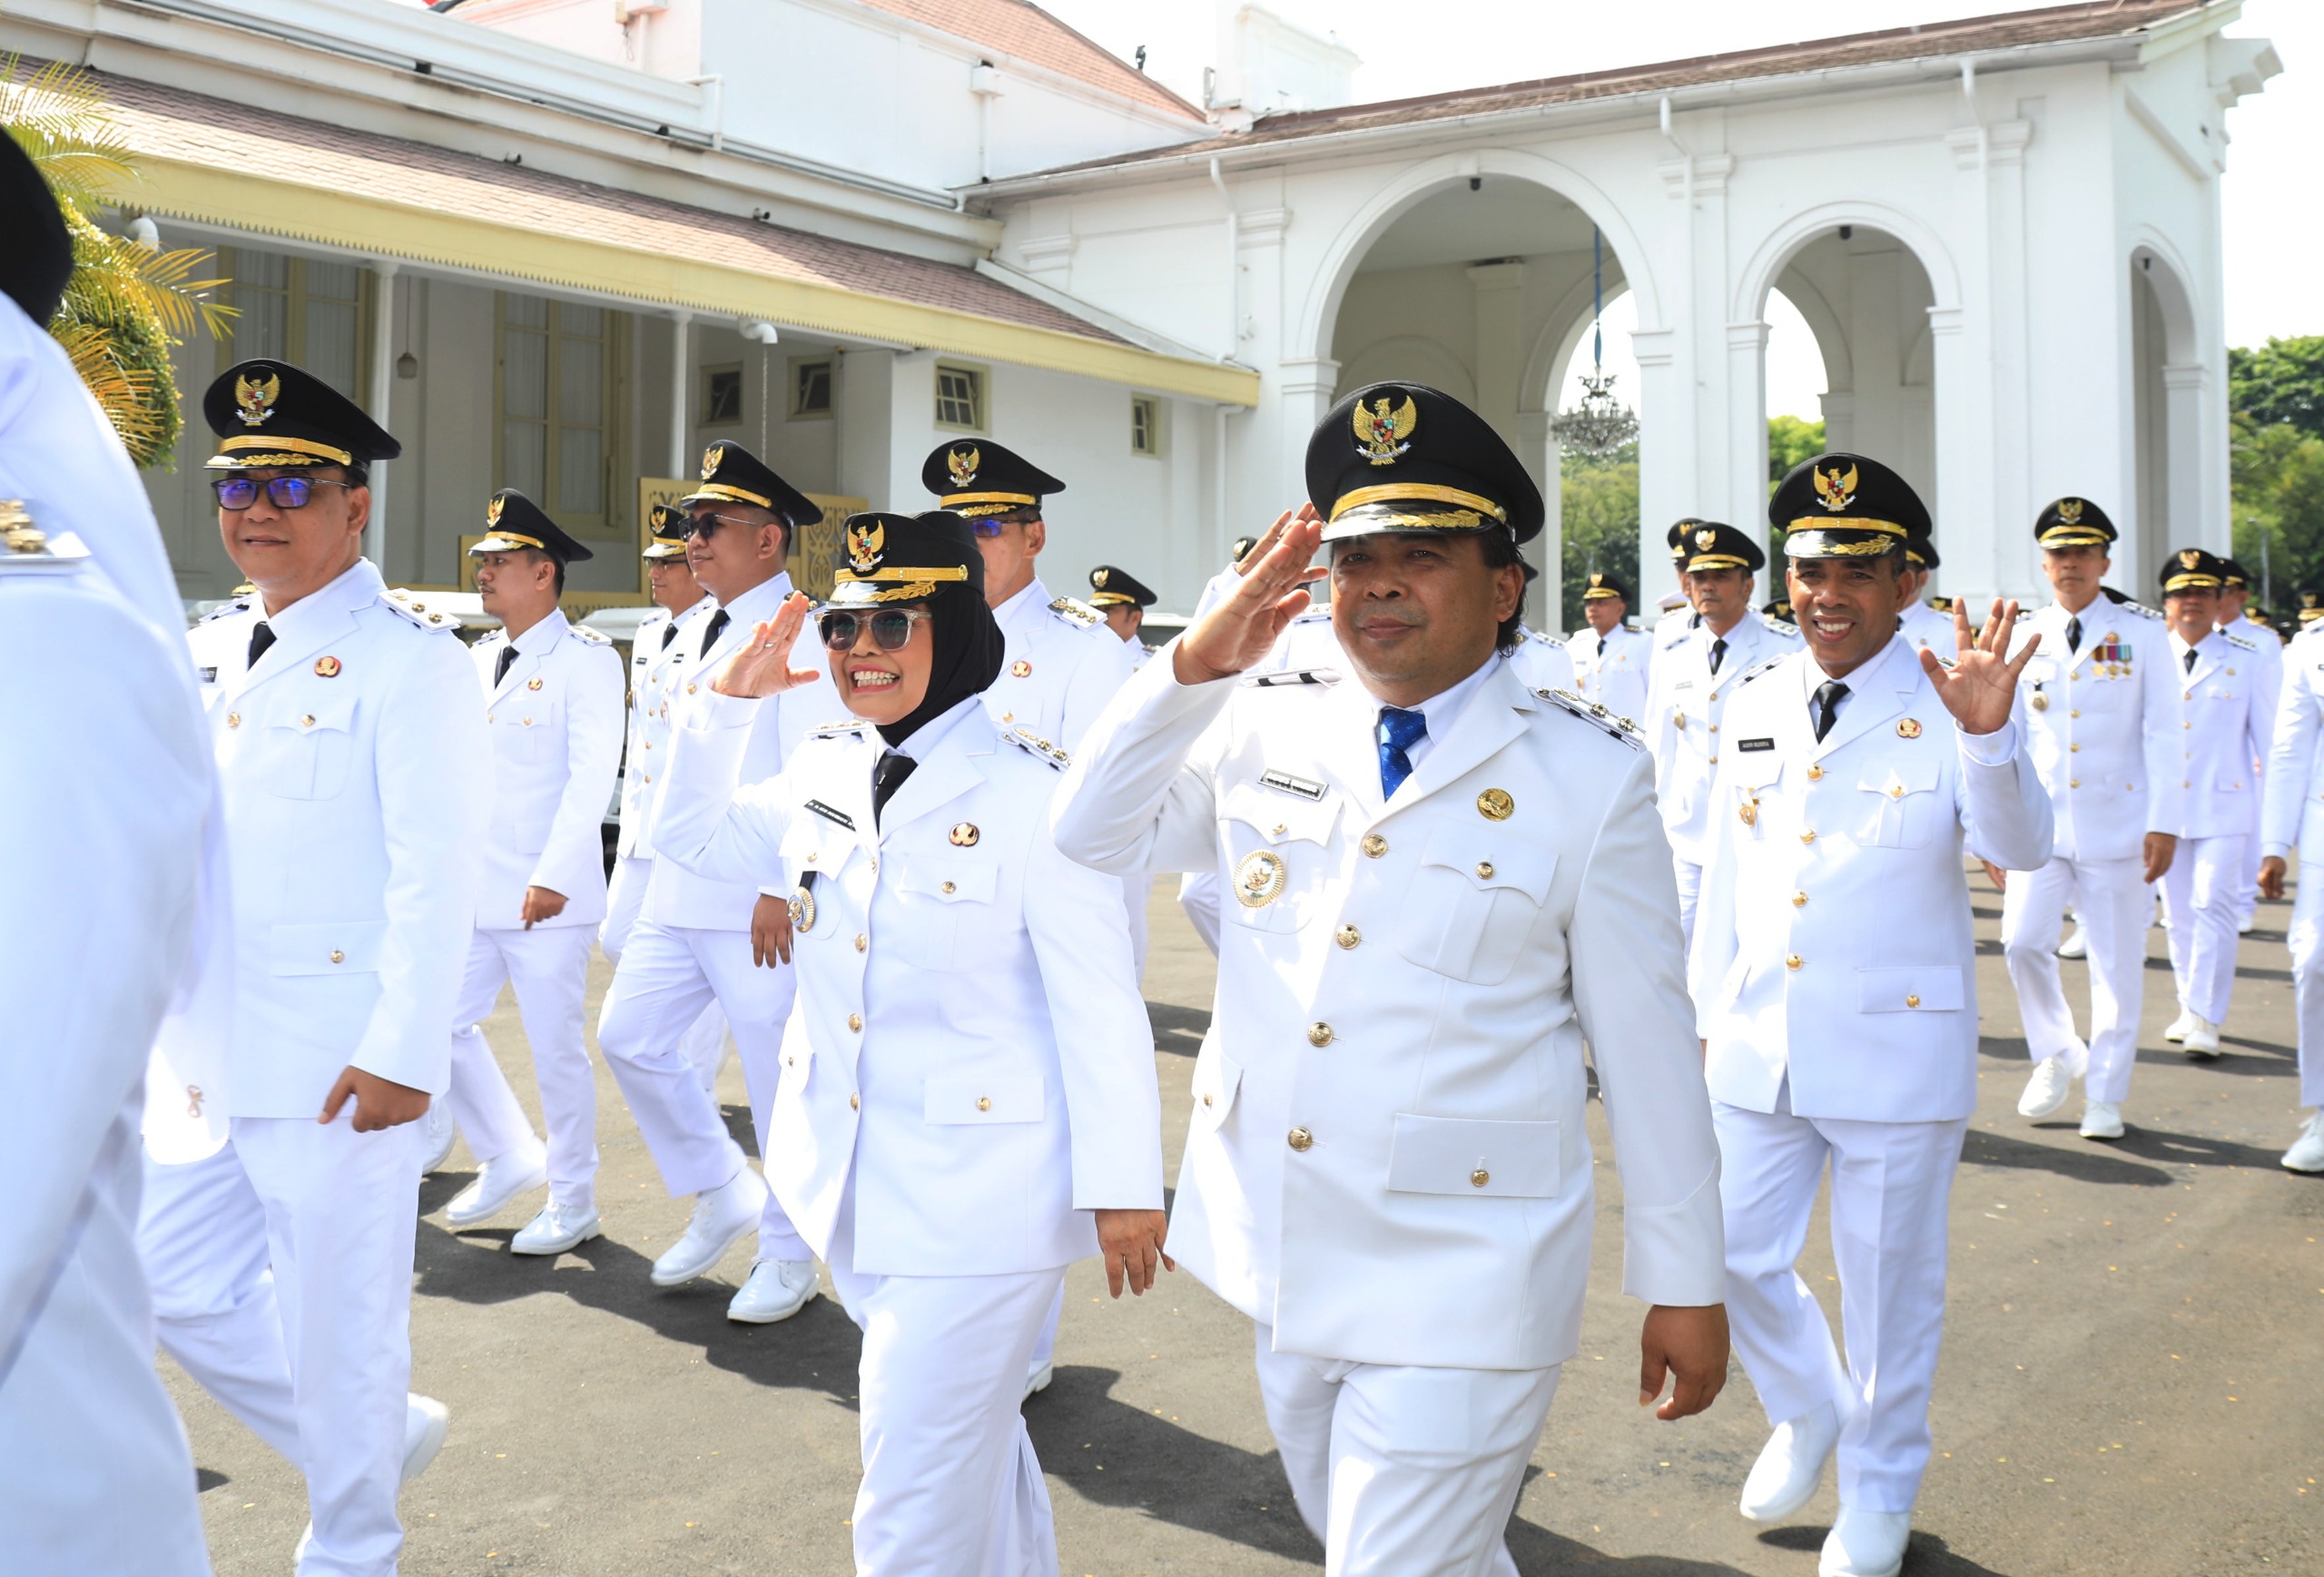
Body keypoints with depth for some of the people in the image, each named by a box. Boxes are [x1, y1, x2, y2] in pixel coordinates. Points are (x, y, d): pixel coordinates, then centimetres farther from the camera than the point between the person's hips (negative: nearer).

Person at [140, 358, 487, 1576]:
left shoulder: (409, 657, -10)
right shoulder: (211, 652, 13)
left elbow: (434, 871, -16)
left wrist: (402, 1054, -21)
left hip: (335, 1062, -8)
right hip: (207, 1053, 8)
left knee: (339, 1321, 5)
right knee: (181, 1290, 14)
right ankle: (380, 1434, 35)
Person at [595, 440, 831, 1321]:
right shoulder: (700, 636, 16)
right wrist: (658, 854, 19)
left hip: (758, 904, -9)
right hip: (678, 893, 9)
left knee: (780, 1079, 1)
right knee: (629, 1037, 10)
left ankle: (789, 1258, 18)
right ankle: (723, 1196, 28)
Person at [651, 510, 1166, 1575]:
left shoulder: (1030, 791, -17)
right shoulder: (825, 772, 3)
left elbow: (1099, 1000, -15)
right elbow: (692, 836, 19)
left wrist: (1122, 1187, -15)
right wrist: (729, 702, 4)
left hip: (977, 1200, -7)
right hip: (852, 1183, 7)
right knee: (972, 1435, 26)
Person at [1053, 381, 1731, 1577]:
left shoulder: (1588, 777, -8)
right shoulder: (1265, 731, 3)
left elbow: (1646, 1041, -5)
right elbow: (1092, 834, 0)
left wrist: (1682, 1286, -1)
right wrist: (1199, 661, -12)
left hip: (1455, 1289, -5)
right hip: (1278, 1258, 5)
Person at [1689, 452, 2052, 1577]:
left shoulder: (1946, 707, -8)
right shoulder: (1754, 705, 6)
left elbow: (2018, 846, -22)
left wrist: (1989, 734, -39)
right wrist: (1709, 1010, 14)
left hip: (1896, 1053, -4)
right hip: (1758, 1050, 4)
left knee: (1889, 1283, 10)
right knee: (1737, 1257, 10)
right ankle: (1804, 1413, 40)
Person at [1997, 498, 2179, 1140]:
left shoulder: (2142, 631, 1)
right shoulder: (2025, 636, 7)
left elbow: (2162, 731, -2)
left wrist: (2164, 823, -9)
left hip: (2119, 823, -2)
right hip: (2041, 823, 2)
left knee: (2117, 962, 3)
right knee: (2022, 942, -10)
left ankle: (2105, 1096, 16)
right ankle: (2057, 1055, 15)